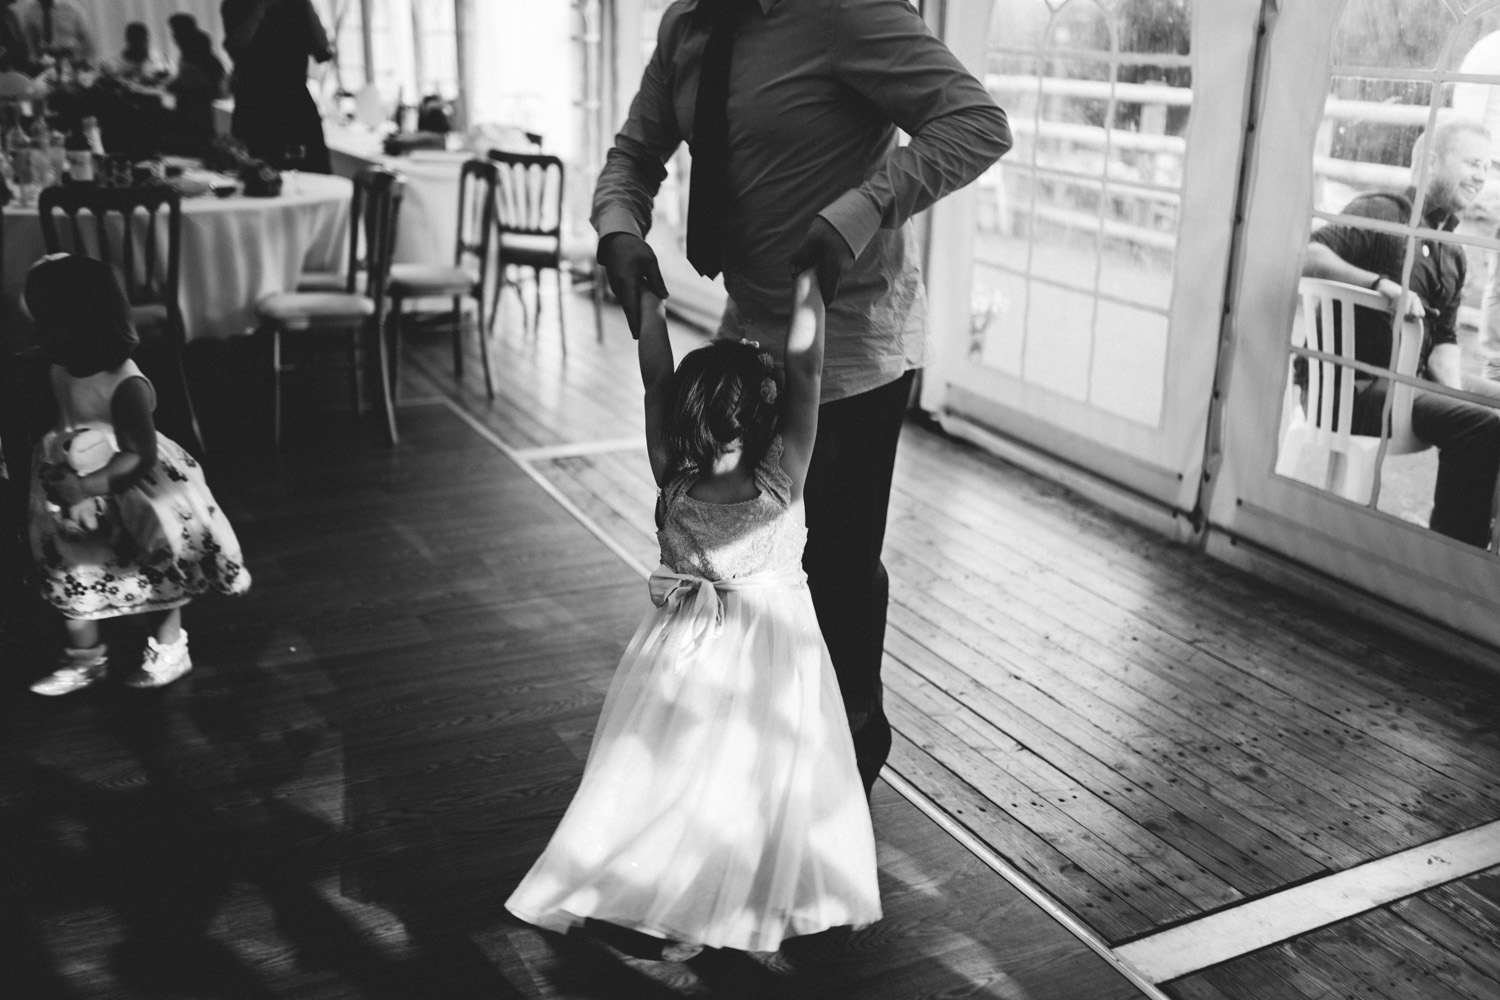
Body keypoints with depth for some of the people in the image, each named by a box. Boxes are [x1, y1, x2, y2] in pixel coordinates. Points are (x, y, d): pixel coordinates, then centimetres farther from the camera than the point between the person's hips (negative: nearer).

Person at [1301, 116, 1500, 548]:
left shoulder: (1453, 255, 21)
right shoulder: (1382, 212, -4)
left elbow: (1443, 339, 16)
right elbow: (1308, 256, -21)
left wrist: (1456, 395, -4)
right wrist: (1383, 284, -34)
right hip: (1350, 384, -9)